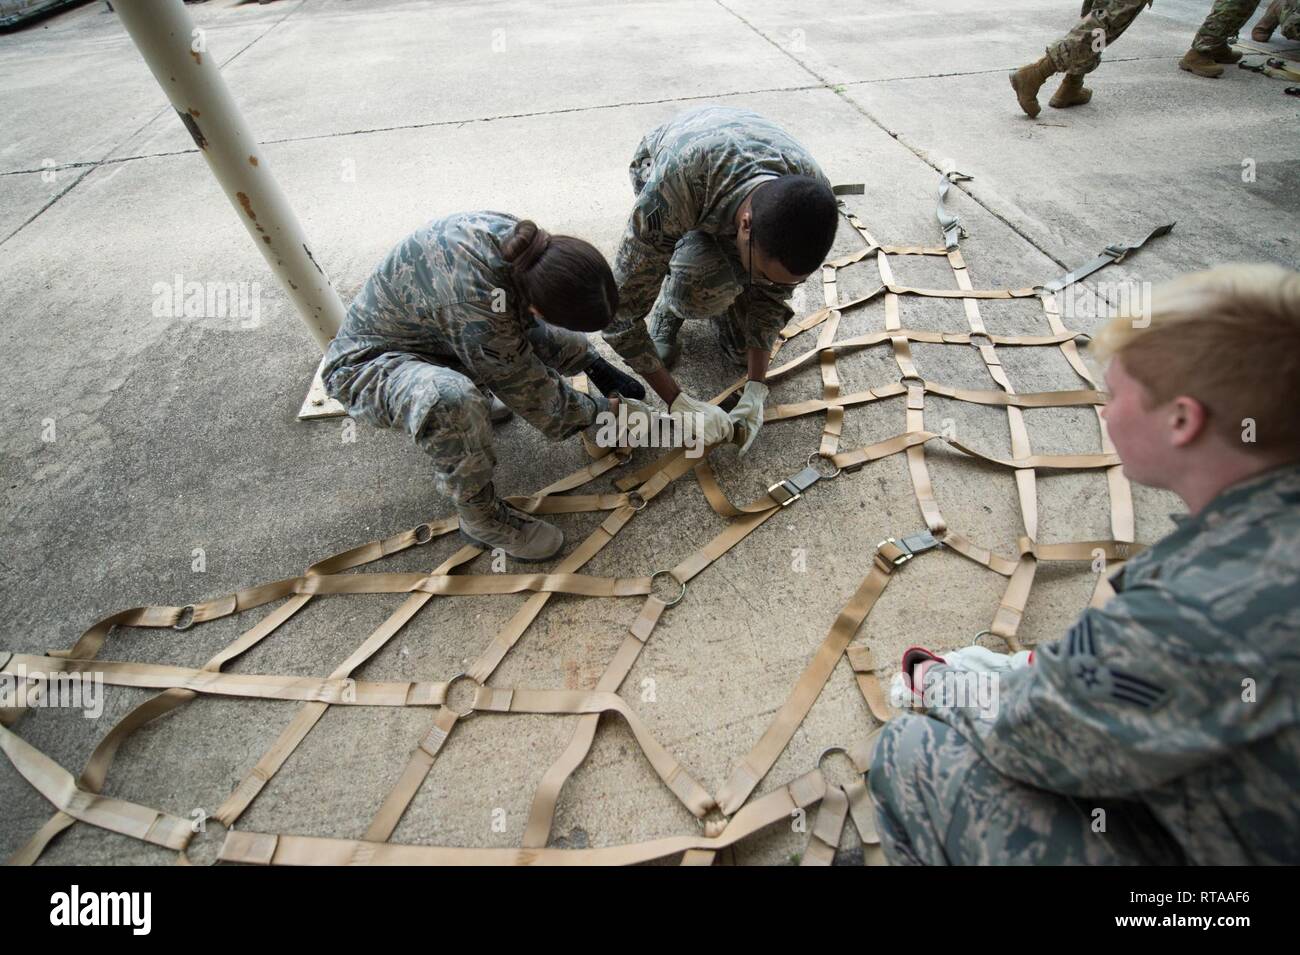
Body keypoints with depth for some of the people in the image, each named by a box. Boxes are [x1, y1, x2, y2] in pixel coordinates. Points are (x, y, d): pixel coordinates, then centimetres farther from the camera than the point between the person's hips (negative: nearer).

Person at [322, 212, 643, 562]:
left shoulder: (514, 234, -18)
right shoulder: (475, 306, -41)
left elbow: (535, 323, 2)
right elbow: (530, 391, -25)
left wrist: (596, 365, 0)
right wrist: (601, 412, -10)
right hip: (370, 360, -7)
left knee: (569, 345, -2)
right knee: (451, 401, -43)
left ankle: (479, 396, 20)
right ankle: (481, 516, -17)